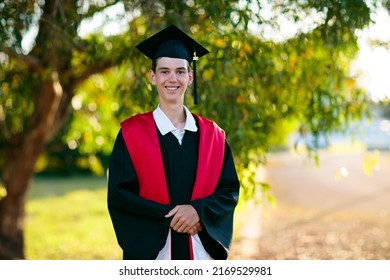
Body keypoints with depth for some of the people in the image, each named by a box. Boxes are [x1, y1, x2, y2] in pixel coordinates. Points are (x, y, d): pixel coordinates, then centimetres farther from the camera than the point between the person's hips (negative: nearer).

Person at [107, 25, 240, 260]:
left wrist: (199, 210, -14)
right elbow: (118, 194, -6)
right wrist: (169, 215, -15)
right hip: (151, 251, -2)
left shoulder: (212, 135, 6)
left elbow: (230, 190, 4)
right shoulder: (132, 133, -1)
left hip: (201, 251, 2)